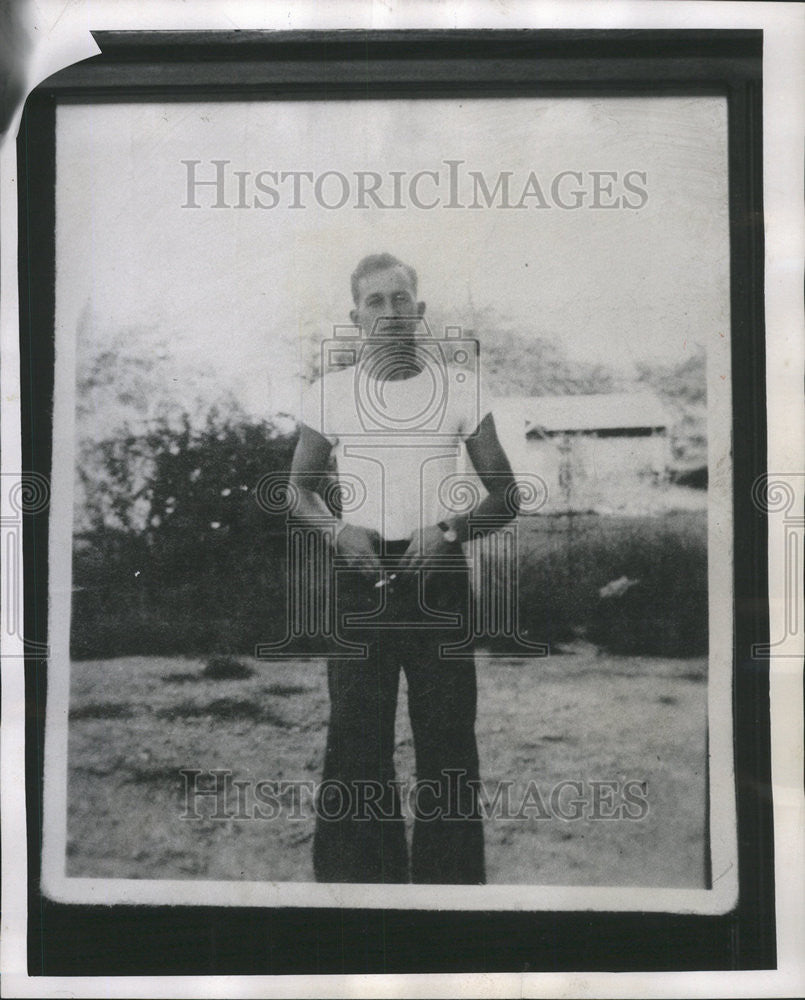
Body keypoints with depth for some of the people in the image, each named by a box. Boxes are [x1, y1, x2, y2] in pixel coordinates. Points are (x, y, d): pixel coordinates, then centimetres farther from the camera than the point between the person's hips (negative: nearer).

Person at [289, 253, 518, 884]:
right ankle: (359, 871, 17)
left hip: (439, 574, 0)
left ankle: (450, 872, 16)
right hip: (359, 573, 1)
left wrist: (451, 530, -14)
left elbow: (507, 497, 4)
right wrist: (338, 530, -6)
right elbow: (301, 487, 15)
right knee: (356, 733, 3)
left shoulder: (461, 387, 1)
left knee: (447, 732, 2)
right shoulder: (329, 393, 4)